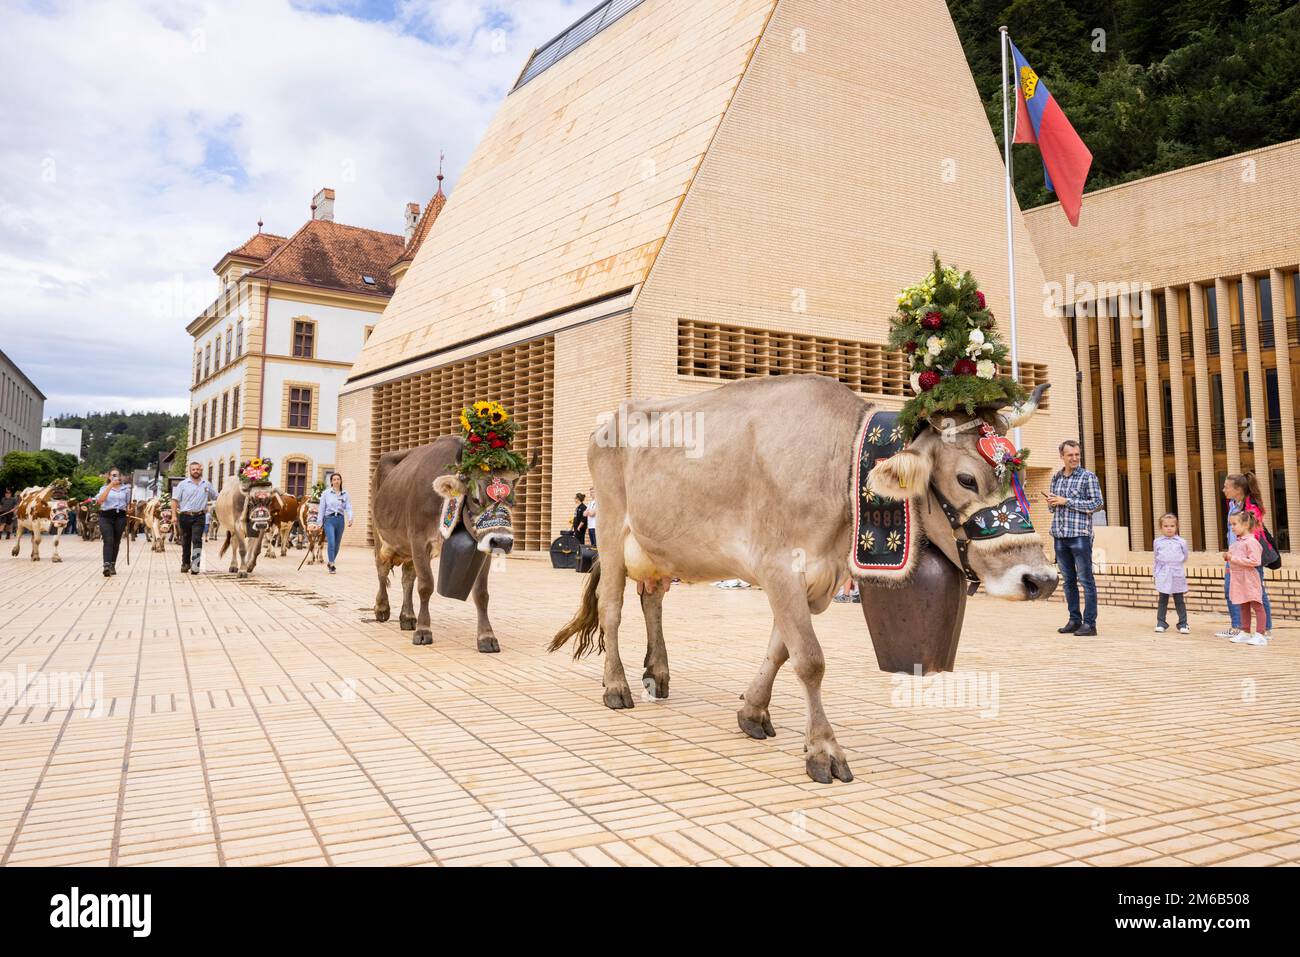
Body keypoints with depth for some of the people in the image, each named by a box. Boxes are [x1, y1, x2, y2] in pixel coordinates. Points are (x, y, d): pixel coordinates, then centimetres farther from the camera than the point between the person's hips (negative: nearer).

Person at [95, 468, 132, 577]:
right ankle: (107, 565, -25)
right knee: (108, 541, -15)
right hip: (106, 516, -2)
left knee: (116, 542, 4)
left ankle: (113, 566, 13)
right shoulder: (105, 488, 10)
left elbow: (129, 504, 18)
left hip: (120, 516, 2)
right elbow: (100, 500, -10)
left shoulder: (126, 488, 14)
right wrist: (111, 485, -15)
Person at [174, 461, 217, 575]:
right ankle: (185, 563, 27)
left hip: (199, 517, 0)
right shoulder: (183, 484, 3)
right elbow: (175, 500, 0)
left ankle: (195, 565, -16)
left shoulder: (207, 484, 9)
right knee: (185, 542, 12)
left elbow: (216, 497, 17)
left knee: (197, 540, -12)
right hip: (185, 516, 1)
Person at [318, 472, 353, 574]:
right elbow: (322, 508, 4)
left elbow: (348, 508, -1)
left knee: (337, 544, 10)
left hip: (340, 519, 3)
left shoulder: (345, 494, 6)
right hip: (329, 519, -3)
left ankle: (330, 562, 29)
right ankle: (331, 565, -13)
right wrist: (320, 523, 2)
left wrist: (350, 519, -18)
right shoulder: (326, 493, 2)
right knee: (331, 542, -16)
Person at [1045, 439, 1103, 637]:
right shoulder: (1056, 477, 14)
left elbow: (1097, 503, -10)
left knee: (1086, 580, -3)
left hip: (1080, 534, -5)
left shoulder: (1088, 476, -2)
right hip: (1059, 535, 6)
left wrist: (1066, 501, -13)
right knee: (1068, 580, 9)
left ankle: (1089, 624, 0)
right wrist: (1051, 502, -1)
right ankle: (1074, 620, 17)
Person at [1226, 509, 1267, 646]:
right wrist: (1228, 557, 7)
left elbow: (1255, 561, -23)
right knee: (1243, 607, 15)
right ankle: (1245, 633, 22)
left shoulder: (1251, 541, -15)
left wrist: (1234, 558, -21)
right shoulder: (1236, 542, 13)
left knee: (1257, 606, -1)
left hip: (1249, 580, -9)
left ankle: (1259, 635, 1)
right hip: (1238, 579, 9)